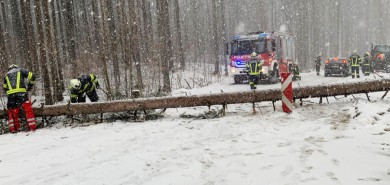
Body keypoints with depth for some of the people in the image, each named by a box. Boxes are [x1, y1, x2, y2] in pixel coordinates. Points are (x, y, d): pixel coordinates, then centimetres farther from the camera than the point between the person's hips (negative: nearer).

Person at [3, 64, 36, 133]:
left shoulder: (6, 75, 27)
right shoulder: (20, 70, 19)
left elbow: (5, 88, 27)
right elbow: (32, 76, 10)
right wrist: (30, 86, 18)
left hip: (10, 94, 3)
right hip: (21, 92, -3)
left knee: (12, 112, 13)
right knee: (28, 110, 1)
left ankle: (13, 129, 11)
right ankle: (32, 127, -2)